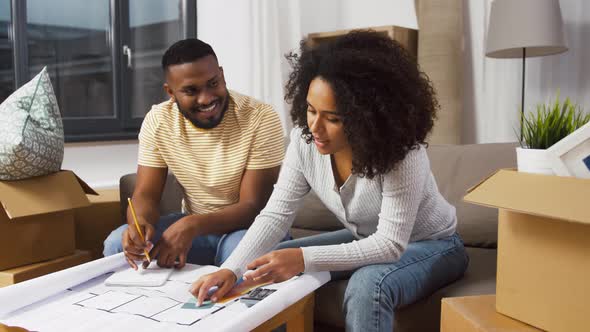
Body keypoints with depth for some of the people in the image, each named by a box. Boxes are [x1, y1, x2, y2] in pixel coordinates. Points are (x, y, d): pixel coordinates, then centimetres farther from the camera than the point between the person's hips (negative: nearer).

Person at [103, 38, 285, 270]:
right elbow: (146, 195, -7)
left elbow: (253, 207, -21)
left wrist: (192, 225, -37)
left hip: (248, 227, -3)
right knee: (117, 244, -18)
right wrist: (140, 223, -32)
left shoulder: (261, 120, -20)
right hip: (190, 226, 4)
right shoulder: (157, 121, -7)